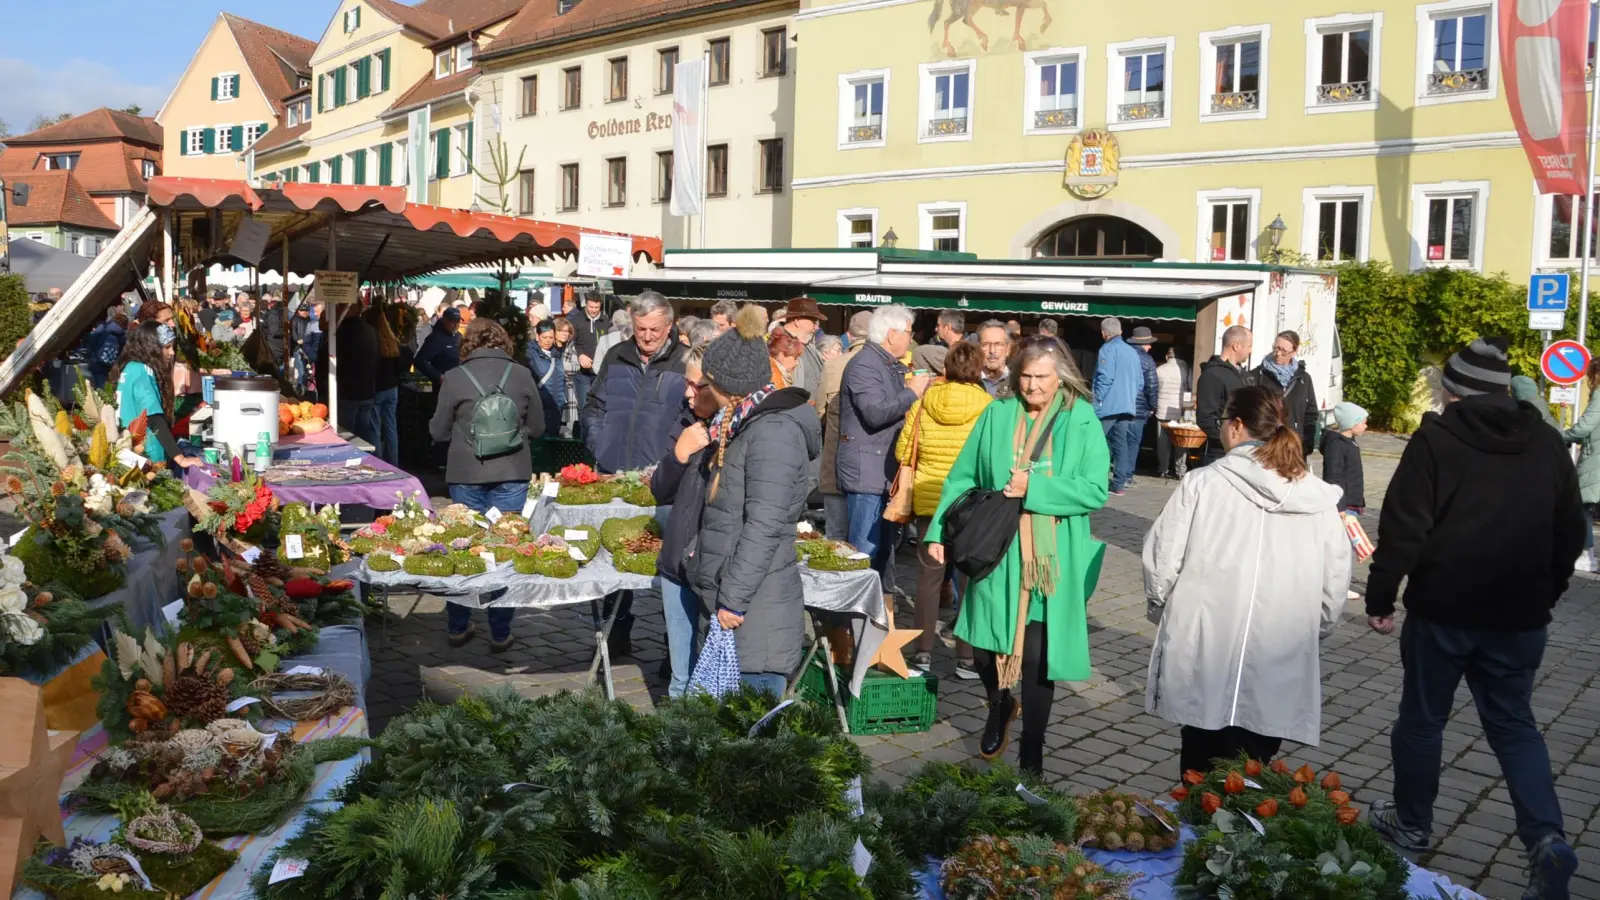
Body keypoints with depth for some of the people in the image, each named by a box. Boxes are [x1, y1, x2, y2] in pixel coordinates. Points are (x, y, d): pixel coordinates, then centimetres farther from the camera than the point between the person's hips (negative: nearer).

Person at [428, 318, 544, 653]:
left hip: (466, 474, 0)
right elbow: (537, 427, 7)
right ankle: (500, 633, 12)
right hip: (511, 474, 0)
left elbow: (438, 431, 2)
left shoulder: (455, 378, -5)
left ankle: (457, 627, 22)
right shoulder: (521, 375, -2)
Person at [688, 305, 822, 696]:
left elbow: (764, 527, -22)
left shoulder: (774, 432, -17)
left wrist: (733, 598, -20)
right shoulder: (747, 426, 14)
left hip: (757, 611, -10)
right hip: (731, 598, 10)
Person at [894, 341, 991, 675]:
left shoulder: (924, 403, -5)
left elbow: (903, 452, 1)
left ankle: (923, 652, 15)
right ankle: (967, 656, 13)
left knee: (929, 574, 11)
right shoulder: (988, 407, -10)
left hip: (930, 500, 2)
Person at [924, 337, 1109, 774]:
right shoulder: (997, 414, 1)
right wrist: (939, 532, -4)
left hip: (1053, 561, -2)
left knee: (1038, 657, 5)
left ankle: (1031, 751, 24)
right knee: (986, 646, 6)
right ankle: (1000, 705, 41)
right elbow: (962, 478, 3)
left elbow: (1096, 490, -12)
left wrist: (1034, 488, -19)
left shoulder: (1082, 421, -5)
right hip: (997, 555, 2)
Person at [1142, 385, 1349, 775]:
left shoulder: (1202, 484, -9)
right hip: (1279, 670, 3)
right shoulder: (1320, 499, 1)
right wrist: (1315, 633, 23)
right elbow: (1335, 584, 6)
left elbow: (1162, 561, -6)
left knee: (1202, 773, 13)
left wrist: (1160, 608, 13)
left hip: (1205, 663, -2)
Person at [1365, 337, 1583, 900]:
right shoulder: (1547, 446, 7)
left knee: (1422, 718, 12)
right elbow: (1569, 534, 13)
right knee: (1514, 723, 15)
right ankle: (1547, 838, -1)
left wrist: (1380, 598, -5)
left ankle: (1412, 823, 26)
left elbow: (1402, 529, -13)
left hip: (1443, 609, -4)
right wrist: (1546, 596, 24)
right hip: (1520, 617, 4)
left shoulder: (1436, 440, -8)